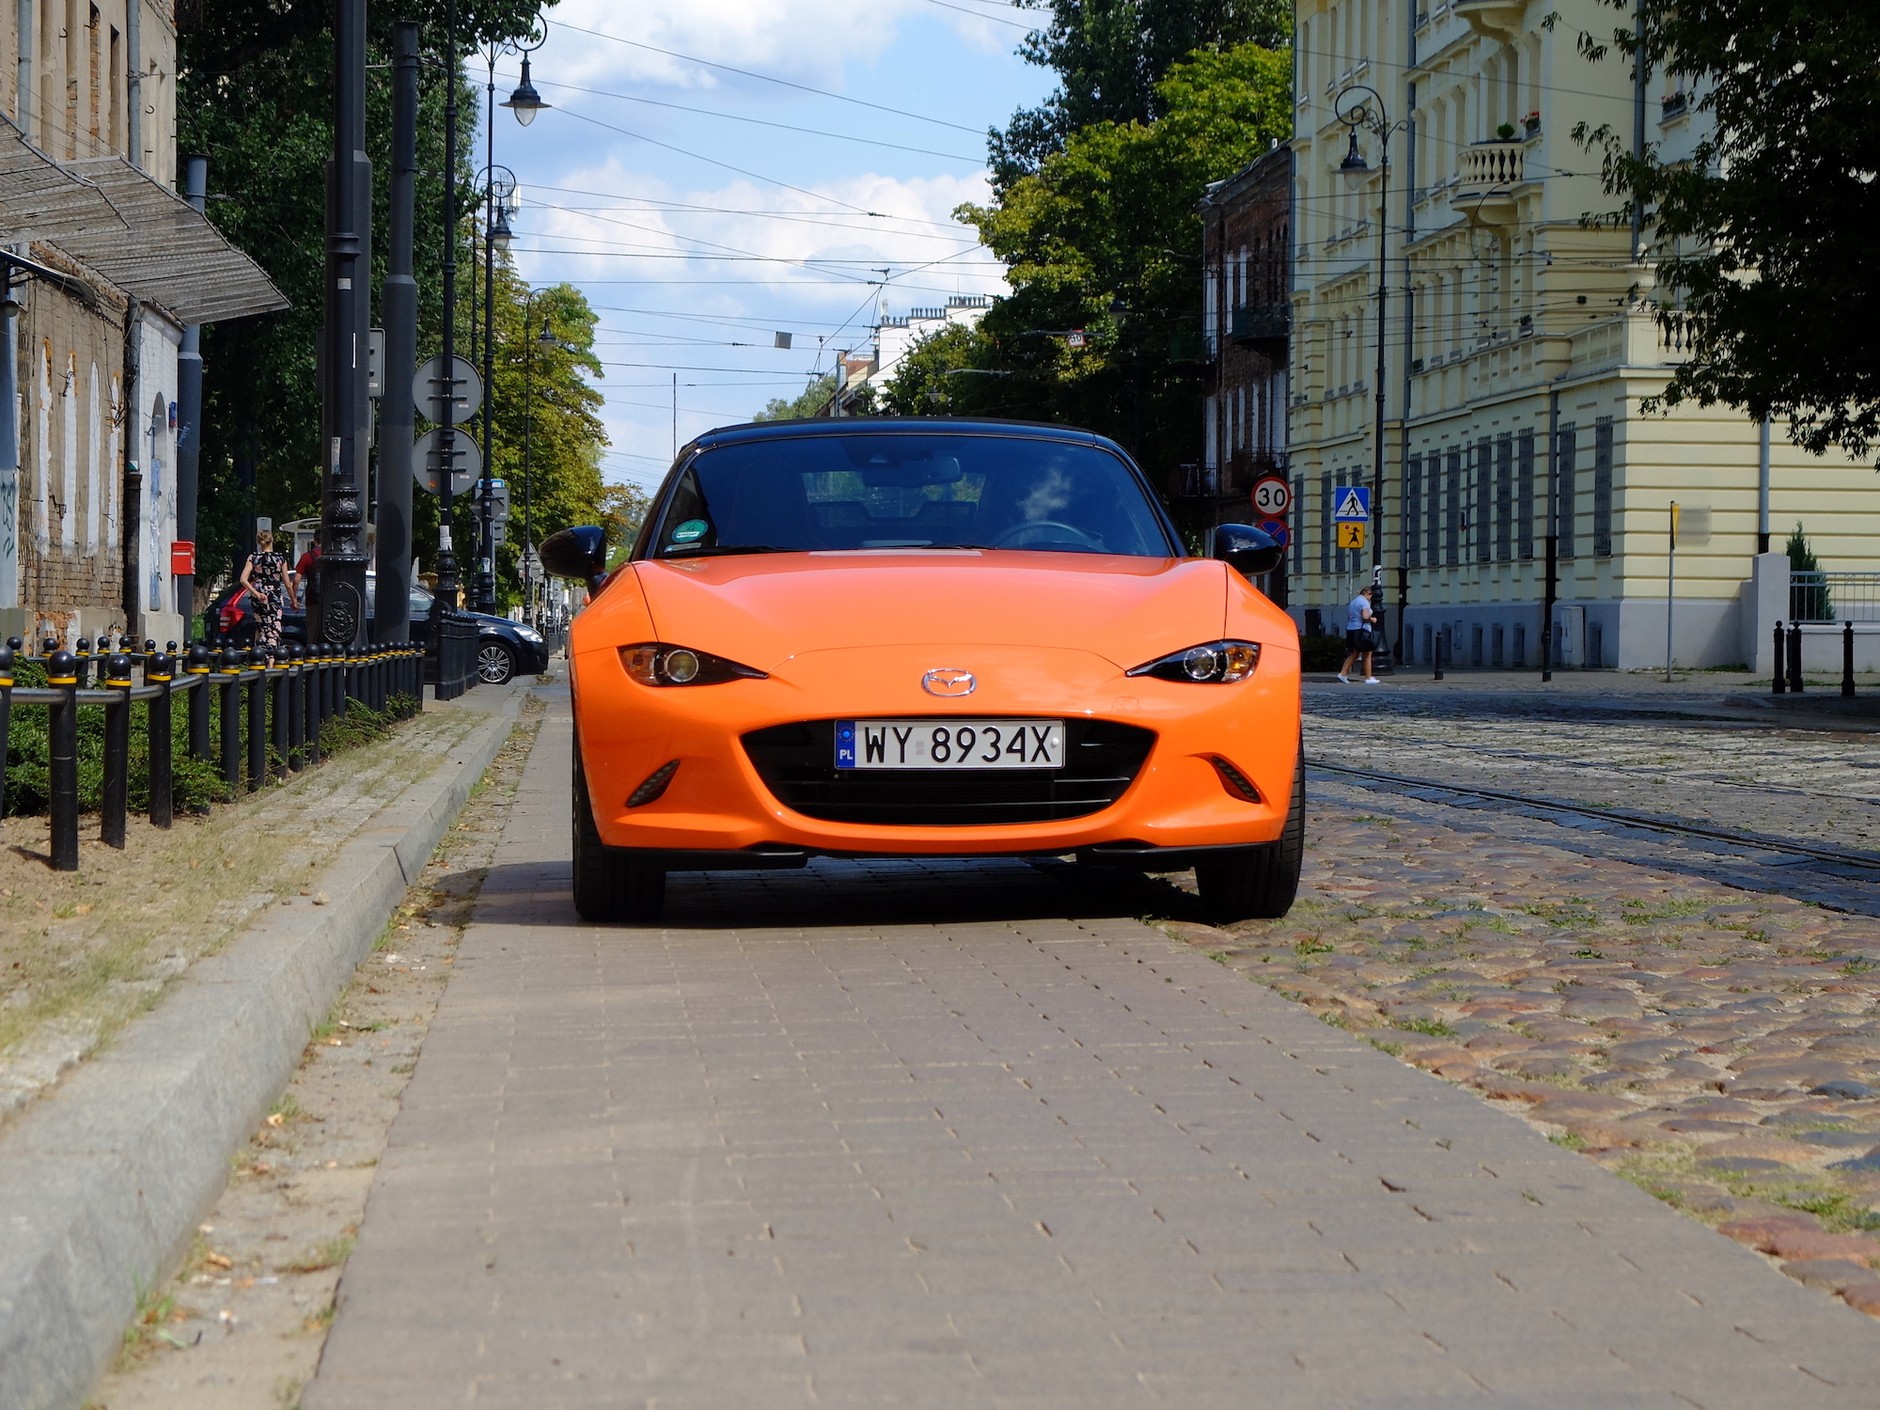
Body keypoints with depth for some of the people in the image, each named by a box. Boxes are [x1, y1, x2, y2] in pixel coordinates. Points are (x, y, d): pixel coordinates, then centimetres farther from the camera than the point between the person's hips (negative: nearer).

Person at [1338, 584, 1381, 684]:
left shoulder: (1352, 602, 16)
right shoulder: (1364, 602, -11)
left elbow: (1348, 617, 17)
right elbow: (1365, 616, -22)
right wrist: (1372, 619, -5)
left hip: (1350, 629, 8)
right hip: (1361, 630, -8)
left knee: (1354, 654, 15)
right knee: (1367, 655, 1)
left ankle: (1343, 673, 4)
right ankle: (1368, 678, 3)